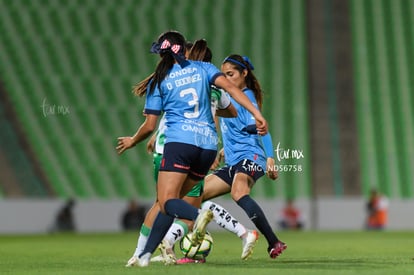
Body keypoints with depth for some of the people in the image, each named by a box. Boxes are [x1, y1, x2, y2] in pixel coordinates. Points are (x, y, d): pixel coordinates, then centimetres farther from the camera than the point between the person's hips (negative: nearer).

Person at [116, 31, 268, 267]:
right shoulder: (202, 68, 14)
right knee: (173, 199, 14)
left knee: (167, 202, -11)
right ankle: (147, 253, 8)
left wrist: (131, 142, 28)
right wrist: (256, 113, -9)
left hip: (180, 141, -4)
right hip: (208, 144, 4)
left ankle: (199, 215, -44)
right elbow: (229, 86, -3)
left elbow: (150, 126, 9)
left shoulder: (158, 81, 8)